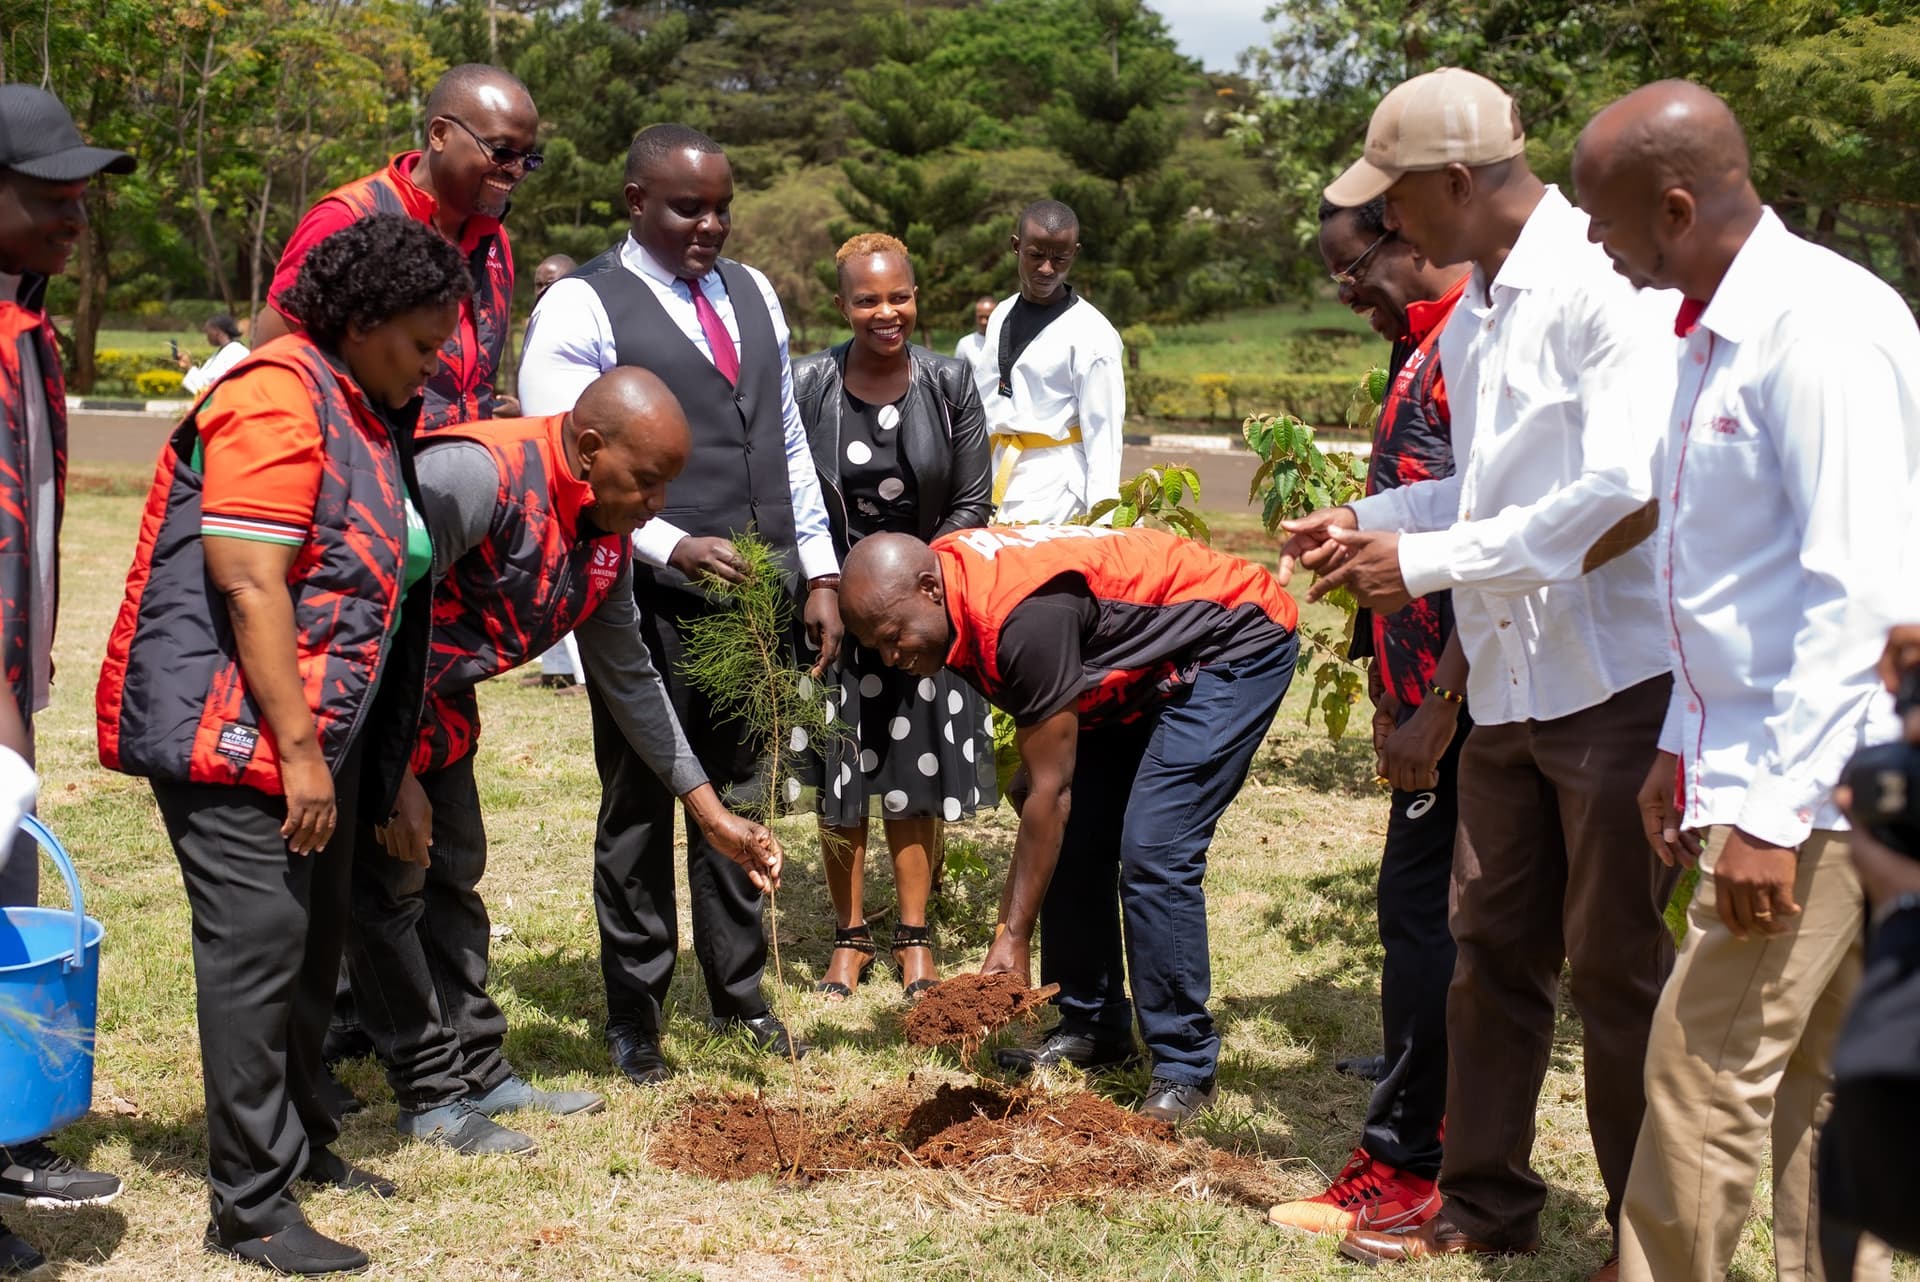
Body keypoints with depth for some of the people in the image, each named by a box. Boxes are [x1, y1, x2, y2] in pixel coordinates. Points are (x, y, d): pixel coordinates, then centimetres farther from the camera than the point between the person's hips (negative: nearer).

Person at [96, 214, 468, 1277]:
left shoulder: (369, 413, 16)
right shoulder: (278, 400, -15)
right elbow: (249, 587, -22)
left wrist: (368, 761, 25)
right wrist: (296, 749, -22)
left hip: (311, 731, 10)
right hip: (231, 725, -10)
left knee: (314, 940, 15)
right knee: (259, 939, -10)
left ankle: (297, 1142, 29)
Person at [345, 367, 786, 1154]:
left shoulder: (606, 534, -2)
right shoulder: (474, 477, -31)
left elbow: (628, 676, 9)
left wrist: (710, 811, 9)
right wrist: (394, 773, -26)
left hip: (439, 698, 9)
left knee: (452, 878, 13)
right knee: (390, 888, -5)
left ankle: (476, 1069, 23)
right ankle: (430, 1093, 4)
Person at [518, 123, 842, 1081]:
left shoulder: (752, 294, 15)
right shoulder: (580, 309, -6)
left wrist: (820, 572, 13)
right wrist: (670, 547, -24)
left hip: (757, 593, 6)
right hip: (649, 600, -6)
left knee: (738, 798, 15)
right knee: (640, 808, 4)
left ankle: (740, 995, 28)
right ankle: (634, 1017, 17)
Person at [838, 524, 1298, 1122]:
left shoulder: (1025, 618, -35)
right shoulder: (943, 571, -8)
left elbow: (1049, 792, -28)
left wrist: (1013, 936, -23)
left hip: (1237, 646, -10)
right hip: (1148, 666, 10)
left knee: (1152, 854, -18)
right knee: (1073, 841, 4)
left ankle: (1186, 1068, -9)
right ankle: (1094, 1027, 15)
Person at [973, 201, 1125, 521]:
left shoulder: (1092, 334, -10)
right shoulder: (1001, 316, 11)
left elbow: (1103, 431, -12)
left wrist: (1101, 516, -17)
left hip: (1054, 485, -6)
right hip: (996, 475, 6)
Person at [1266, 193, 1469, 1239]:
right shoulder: (1420, 351, 15)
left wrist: (1439, 704, -21)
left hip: (1455, 692, -10)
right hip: (1423, 690, 10)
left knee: (1421, 907, -4)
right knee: (1432, 908, 14)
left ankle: (1404, 1167, 5)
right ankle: (1448, 1126, 23)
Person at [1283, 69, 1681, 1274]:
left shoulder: (1604, 285, -17)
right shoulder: (1469, 320, 12)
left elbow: (1625, 495, -25)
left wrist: (1425, 560, -21)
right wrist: (1367, 519, 5)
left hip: (1618, 677, -8)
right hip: (1512, 681, 9)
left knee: (1618, 967, 2)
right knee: (1493, 948, 15)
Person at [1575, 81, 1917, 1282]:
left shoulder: (1821, 327, -18)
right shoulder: (1719, 329, 12)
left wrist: (1774, 810, -23)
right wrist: (1686, 746, 20)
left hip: (1810, 781, -9)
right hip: (1762, 771, 10)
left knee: (1705, 1078, -4)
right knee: (1815, 1090, 14)